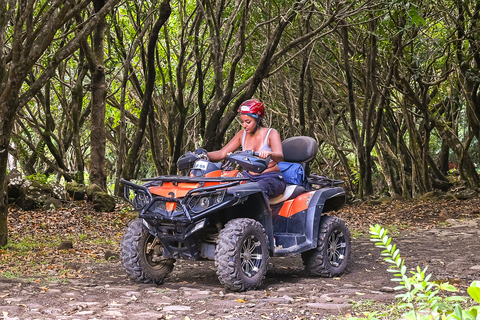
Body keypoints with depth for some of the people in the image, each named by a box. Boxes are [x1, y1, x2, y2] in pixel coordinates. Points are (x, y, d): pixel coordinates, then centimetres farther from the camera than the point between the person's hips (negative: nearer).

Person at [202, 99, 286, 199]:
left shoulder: (271, 133, -5)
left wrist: (269, 154, -48)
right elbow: (222, 153, 9)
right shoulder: (242, 134, 11)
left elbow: (280, 156, -22)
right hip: (249, 178, 5)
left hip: (272, 178, -5)